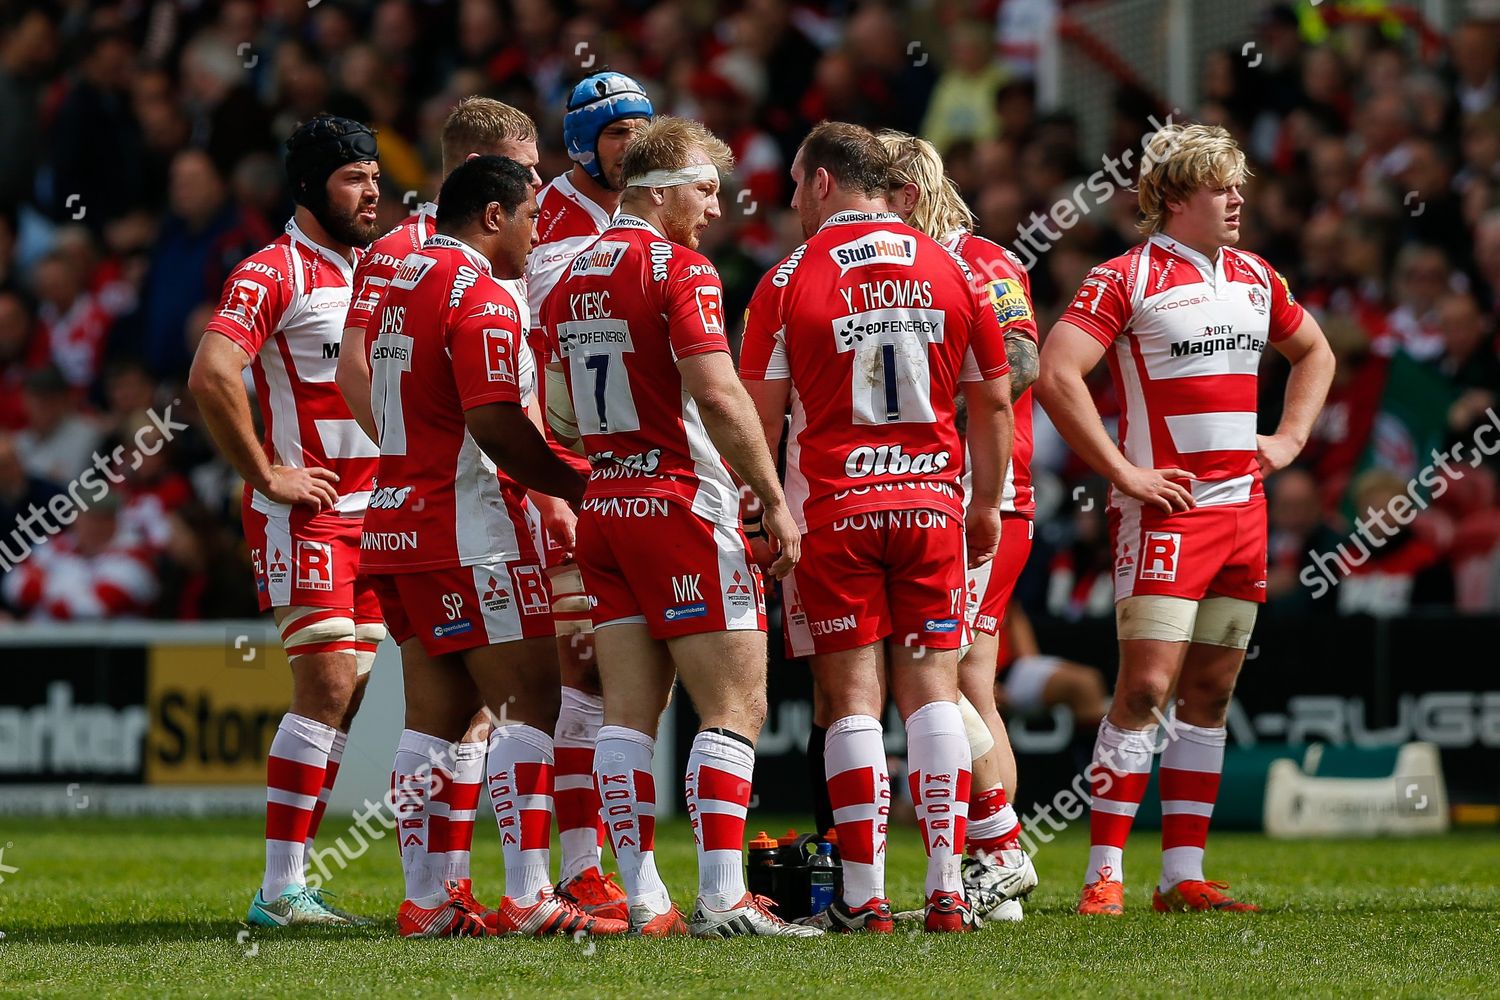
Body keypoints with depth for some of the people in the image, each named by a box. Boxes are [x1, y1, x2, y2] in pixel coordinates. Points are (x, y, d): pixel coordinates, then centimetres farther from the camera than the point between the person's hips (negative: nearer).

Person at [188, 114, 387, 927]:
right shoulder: (272, 272, -10)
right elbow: (211, 377, -22)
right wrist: (267, 475, -17)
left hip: (370, 515, 8)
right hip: (305, 516, -8)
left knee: (345, 692, 5)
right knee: (325, 687, -14)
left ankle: (288, 885, 9)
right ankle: (279, 891, -11)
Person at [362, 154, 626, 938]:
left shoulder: (402, 282, 15)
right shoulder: (481, 298, -13)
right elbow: (495, 425, -22)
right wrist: (578, 488, -10)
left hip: (395, 523, 9)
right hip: (468, 530, -9)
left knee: (436, 711, 10)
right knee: (530, 704, -7)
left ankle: (423, 902, 8)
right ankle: (527, 897, -12)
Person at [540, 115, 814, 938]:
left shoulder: (572, 277, 13)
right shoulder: (679, 269, -11)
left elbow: (563, 418, 17)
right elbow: (718, 395, -19)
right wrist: (775, 501, -14)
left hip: (603, 508, 8)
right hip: (681, 504, -8)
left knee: (628, 712, 5)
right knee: (736, 707, -5)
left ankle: (643, 901, 2)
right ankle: (721, 900, -12)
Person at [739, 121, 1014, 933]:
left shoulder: (790, 280, -4)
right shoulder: (949, 270, 5)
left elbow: (760, 413, -4)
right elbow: (992, 400, 10)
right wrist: (987, 502, 19)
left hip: (831, 509, -2)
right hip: (930, 502, 2)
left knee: (854, 701, -1)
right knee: (932, 691, 5)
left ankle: (864, 898, -3)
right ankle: (947, 890, -1)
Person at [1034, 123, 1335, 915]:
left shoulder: (1254, 277, 14)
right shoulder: (1127, 277, -8)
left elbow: (1314, 352, 30)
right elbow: (1056, 375, -17)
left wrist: (1290, 437, 15)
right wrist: (1122, 472, -16)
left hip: (1244, 510, 7)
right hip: (1167, 513, -7)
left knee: (1210, 693, 7)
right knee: (1145, 686, -12)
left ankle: (1183, 875, 10)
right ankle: (1104, 873, -10)